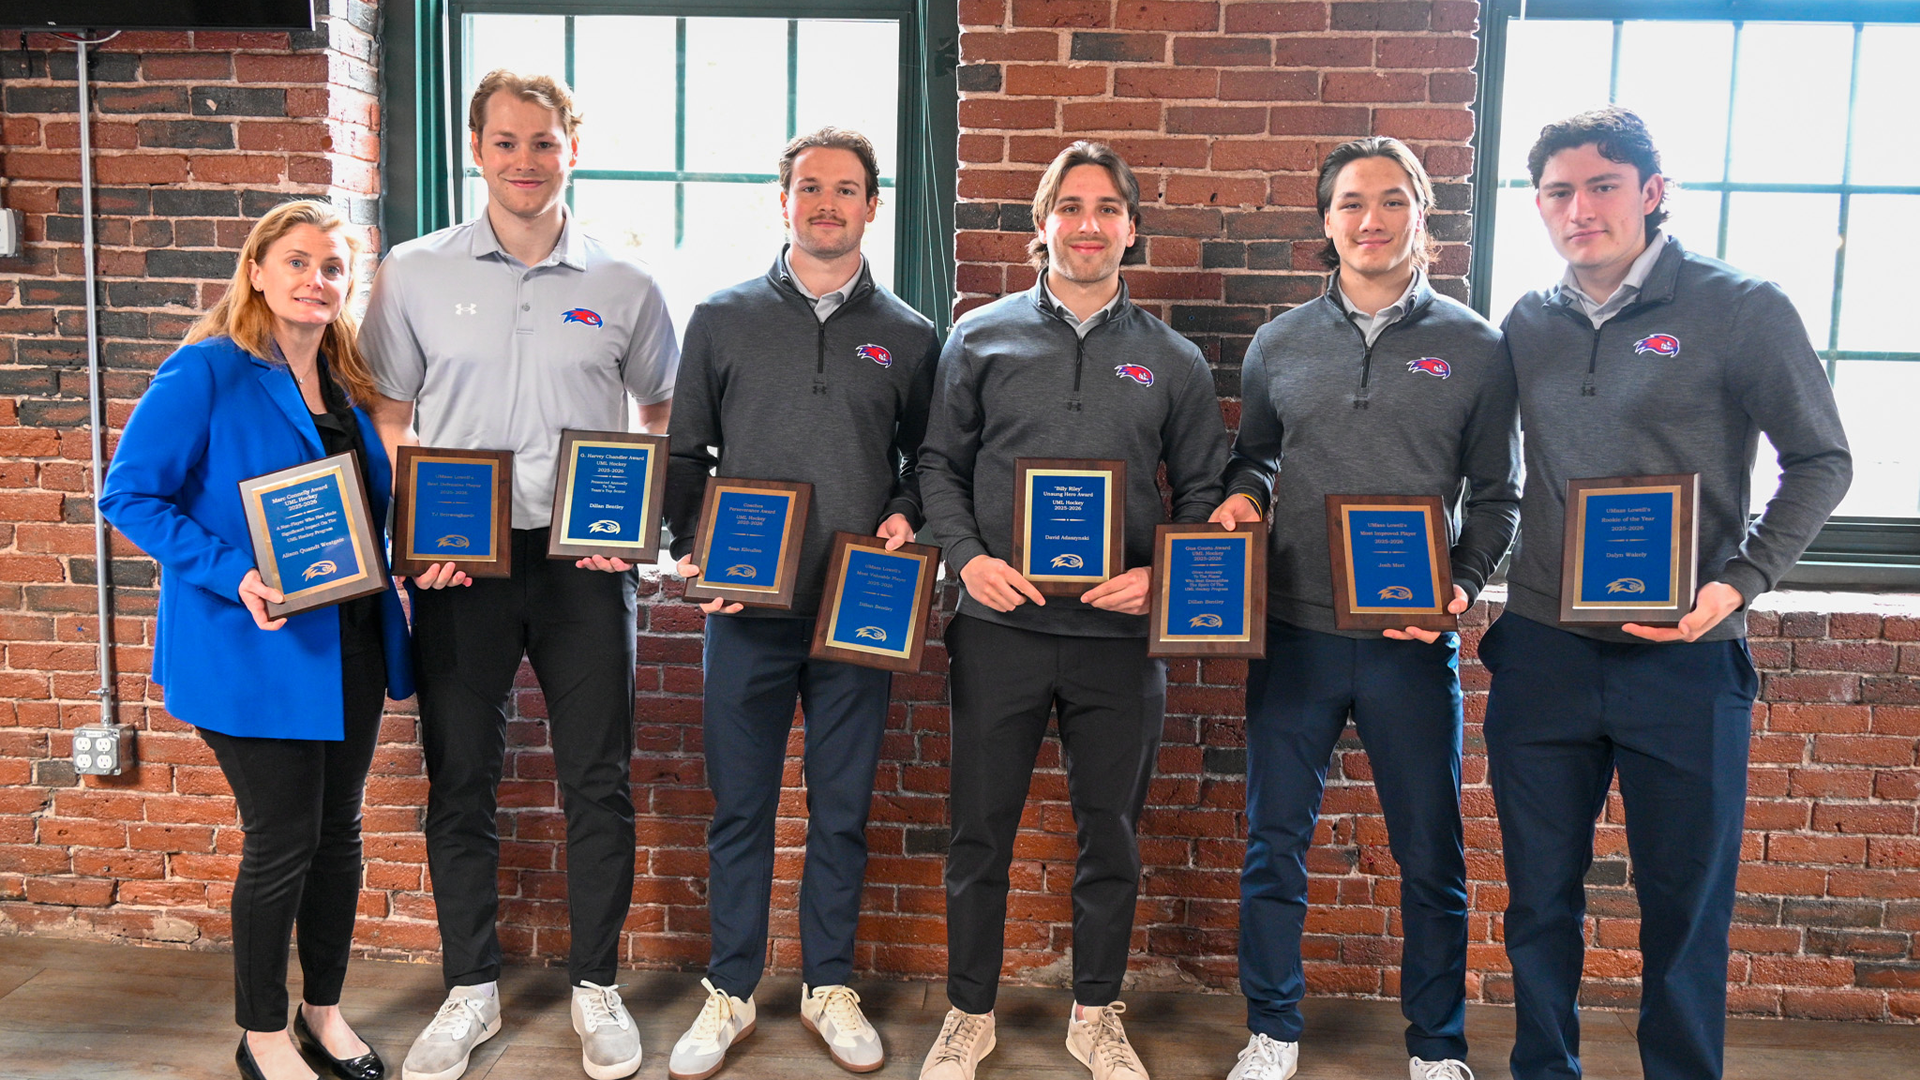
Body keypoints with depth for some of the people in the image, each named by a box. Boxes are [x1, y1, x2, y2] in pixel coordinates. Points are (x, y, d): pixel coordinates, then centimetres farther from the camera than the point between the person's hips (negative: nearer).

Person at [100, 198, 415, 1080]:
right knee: (281, 843, 2)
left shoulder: (347, 385, 11)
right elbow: (129, 495, -13)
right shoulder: (205, 373, -10)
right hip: (254, 651, -6)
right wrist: (231, 574, -24)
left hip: (349, 645, 7)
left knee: (338, 830, 15)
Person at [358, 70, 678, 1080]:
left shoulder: (623, 285, 5)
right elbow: (386, 419, 7)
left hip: (584, 561, 0)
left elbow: (665, 417, 13)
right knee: (459, 783, 8)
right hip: (458, 563, 0)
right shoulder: (414, 273, 4)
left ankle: (597, 989, 21)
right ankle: (471, 989, 25)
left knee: (598, 784, 5)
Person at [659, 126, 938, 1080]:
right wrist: (692, 551, -5)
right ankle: (729, 993, 23)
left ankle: (830, 988, 26)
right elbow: (685, 453, 8)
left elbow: (930, 458, 14)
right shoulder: (723, 319, 6)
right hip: (748, 609, 0)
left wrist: (907, 517, -6)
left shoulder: (909, 337, 8)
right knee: (739, 810, 7)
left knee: (842, 812, 10)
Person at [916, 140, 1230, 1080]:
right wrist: (965, 556, -8)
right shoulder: (981, 338, 5)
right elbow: (938, 464, 7)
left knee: (1111, 833, 11)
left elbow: (1204, 493, 10)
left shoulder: (1172, 360, 7)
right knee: (980, 830, 8)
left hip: (1122, 634, 1)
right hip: (1000, 625, -1)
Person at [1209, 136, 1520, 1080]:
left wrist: (1464, 585, -10)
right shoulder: (1280, 345, 7)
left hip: (1414, 645, -1)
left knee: (1431, 857, 8)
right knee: (1274, 844, 9)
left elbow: (1496, 497, 5)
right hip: (1293, 635, 2)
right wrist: (1240, 497, -2)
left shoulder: (1474, 348, 3)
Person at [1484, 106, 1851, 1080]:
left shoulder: (1740, 309, -4)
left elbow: (1820, 462, -1)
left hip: (1686, 659, -3)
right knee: (1539, 894, 13)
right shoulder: (1527, 326, 8)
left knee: (1687, 901, 8)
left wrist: (1740, 581, -14)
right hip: (1540, 653, 4)